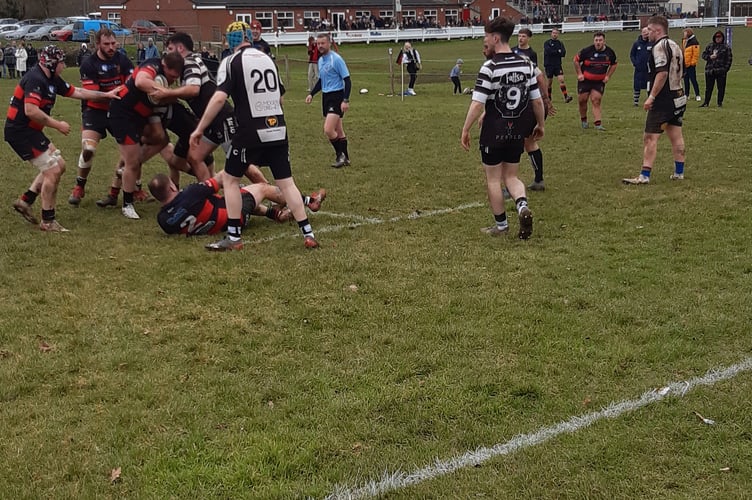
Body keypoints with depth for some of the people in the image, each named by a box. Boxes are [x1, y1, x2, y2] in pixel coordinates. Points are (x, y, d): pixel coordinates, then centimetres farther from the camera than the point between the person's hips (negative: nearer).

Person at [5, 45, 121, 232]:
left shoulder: (52, 80, 10)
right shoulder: (35, 79, -20)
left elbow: (77, 92, 19)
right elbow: (30, 111, -30)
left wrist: (106, 95, 21)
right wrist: (57, 125, -21)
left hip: (30, 131, 10)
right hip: (20, 132, -10)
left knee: (59, 164, 15)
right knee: (52, 171, -8)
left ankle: (25, 201, 17)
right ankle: (48, 221, 2)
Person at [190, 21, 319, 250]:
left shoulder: (231, 62, -5)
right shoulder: (268, 59, 14)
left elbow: (219, 98, -16)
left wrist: (199, 129, -11)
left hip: (250, 132, -5)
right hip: (277, 129, 5)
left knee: (230, 179, 10)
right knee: (286, 182, 10)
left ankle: (233, 238, 9)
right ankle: (308, 234, 7)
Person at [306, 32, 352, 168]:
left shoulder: (336, 59, -13)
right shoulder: (320, 60, 12)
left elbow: (347, 80, -14)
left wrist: (346, 100, -21)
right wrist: (311, 94, 12)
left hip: (337, 96, -8)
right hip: (326, 96, 8)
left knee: (328, 130, -17)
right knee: (338, 130, 13)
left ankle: (340, 155, 2)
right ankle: (345, 158, 21)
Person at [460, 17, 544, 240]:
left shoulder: (489, 67, -16)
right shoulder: (526, 64, 1)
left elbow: (477, 104, -18)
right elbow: (537, 100, 5)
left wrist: (465, 130, -10)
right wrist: (540, 124, 18)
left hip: (494, 132, -5)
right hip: (518, 131, 5)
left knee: (493, 179, 10)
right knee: (510, 176, 17)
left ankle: (501, 225, 18)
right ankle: (522, 206, -10)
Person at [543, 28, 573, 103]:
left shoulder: (560, 43, 9)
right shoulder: (547, 43, 0)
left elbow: (563, 53, -5)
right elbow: (548, 51, -17)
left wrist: (553, 52, -16)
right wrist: (558, 52, -11)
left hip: (558, 65, 2)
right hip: (548, 65, -2)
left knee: (561, 80, -12)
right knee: (550, 82, 6)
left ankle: (566, 97, -20)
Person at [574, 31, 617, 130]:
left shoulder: (610, 52, -4)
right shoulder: (587, 51, -14)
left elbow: (613, 64, 13)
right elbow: (576, 60, -1)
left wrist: (608, 76, 2)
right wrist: (579, 74, -6)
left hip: (599, 81, 1)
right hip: (585, 80, -1)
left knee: (596, 101, -8)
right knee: (582, 100, 3)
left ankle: (598, 124, -9)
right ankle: (583, 120, 27)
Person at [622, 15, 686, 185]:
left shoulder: (660, 47, -15)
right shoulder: (675, 46, 14)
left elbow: (662, 73, -25)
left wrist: (652, 96, -23)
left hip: (663, 100, -9)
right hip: (678, 97, 10)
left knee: (650, 137, -8)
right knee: (676, 136, 13)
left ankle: (644, 176, -10)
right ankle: (679, 172, 18)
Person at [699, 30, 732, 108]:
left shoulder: (726, 47, 1)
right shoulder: (710, 46, 9)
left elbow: (729, 59, -1)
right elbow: (704, 54, 11)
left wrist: (726, 69, -10)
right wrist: (709, 57, -10)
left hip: (721, 71, -2)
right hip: (709, 70, 2)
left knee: (721, 88, 3)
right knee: (708, 87, 7)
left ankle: (720, 102, 13)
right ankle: (706, 102, 14)